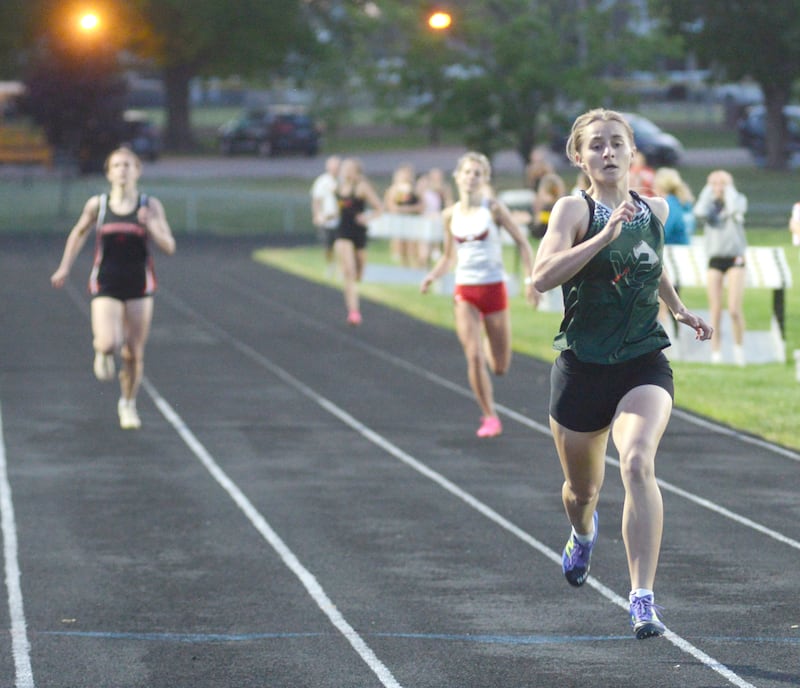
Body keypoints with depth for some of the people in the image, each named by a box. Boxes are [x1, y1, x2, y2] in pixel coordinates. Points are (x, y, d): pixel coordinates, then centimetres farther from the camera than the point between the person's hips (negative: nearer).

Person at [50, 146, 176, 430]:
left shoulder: (151, 205, -2)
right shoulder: (97, 205, -1)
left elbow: (169, 247, -3)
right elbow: (79, 233, 17)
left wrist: (151, 227, -20)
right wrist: (65, 267, 15)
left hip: (139, 287, 1)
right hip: (106, 286, -1)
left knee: (133, 353, 5)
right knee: (108, 344, -20)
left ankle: (128, 404, 28)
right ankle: (102, 352, 18)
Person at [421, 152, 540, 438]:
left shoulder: (493, 208, -5)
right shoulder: (450, 215, 4)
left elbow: (522, 242, -2)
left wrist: (531, 280, -12)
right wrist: (433, 275, -3)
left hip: (494, 288, -1)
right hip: (465, 292, 1)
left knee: (499, 367, 6)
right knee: (474, 356, -17)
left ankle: (491, 346, 44)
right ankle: (490, 417, -3)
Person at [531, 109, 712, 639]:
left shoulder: (655, 211, 5)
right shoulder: (574, 209, -8)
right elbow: (543, 277, -25)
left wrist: (679, 308, 18)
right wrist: (605, 234, -31)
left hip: (644, 365, 1)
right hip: (583, 368, -1)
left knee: (638, 462, -26)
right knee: (583, 487, 17)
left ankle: (643, 598, -29)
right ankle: (584, 534, 56)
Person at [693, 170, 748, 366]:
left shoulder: (738, 199, 5)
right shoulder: (710, 203, 9)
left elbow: (736, 208, -19)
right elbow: (700, 213, -15)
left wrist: (729, 189, -5)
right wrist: (708, 191, -3)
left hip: (735, 259, -2)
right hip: (714, 260, 2)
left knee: (735, 309, -10)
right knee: (715, 311, -2)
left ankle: (739, 347, 11)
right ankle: (716, 354, 3)